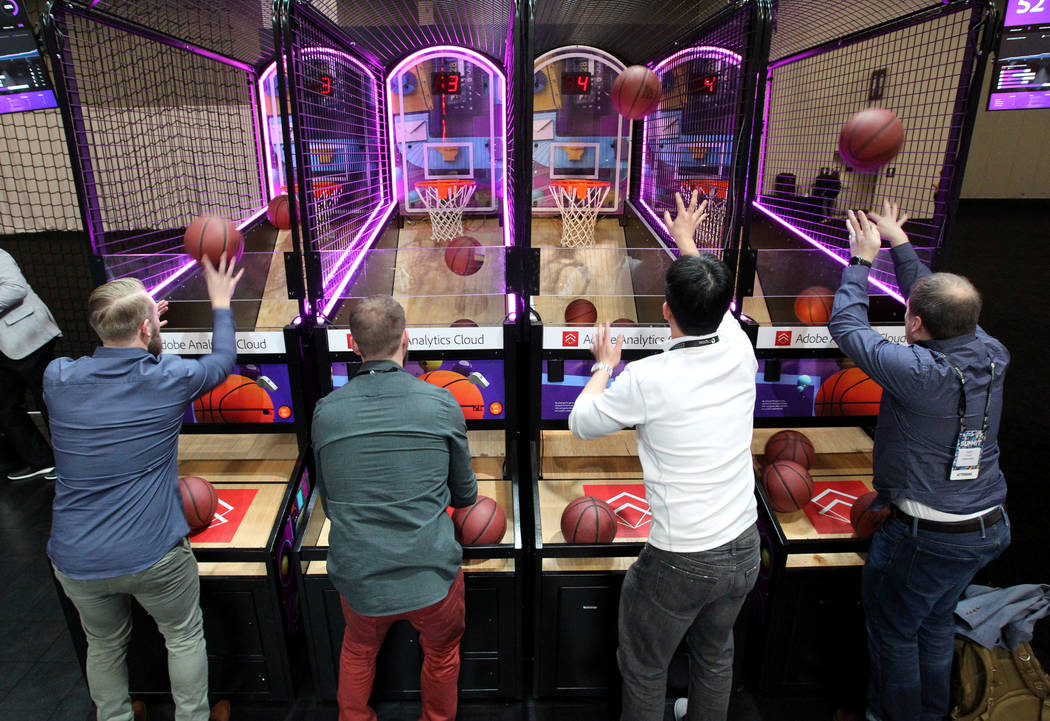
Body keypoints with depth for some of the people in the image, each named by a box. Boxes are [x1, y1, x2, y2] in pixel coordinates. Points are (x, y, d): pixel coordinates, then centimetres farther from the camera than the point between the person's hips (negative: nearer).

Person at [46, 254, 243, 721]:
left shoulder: (58, 379, -8)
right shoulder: (168, 380, -15)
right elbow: (222, 361, 6)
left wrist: (127, 332, 22)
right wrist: (221, 304, 18)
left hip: (74, 560, 4)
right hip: (151, 555, -3)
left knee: (104, 645, 27)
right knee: (184, 636, 21)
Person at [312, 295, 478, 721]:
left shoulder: (326, 411, -6)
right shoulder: (440, 403, -11)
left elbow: (329, 504, 6)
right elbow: (465, 495, 3)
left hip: (359, 581, 2)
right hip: (432, 575, -1)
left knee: (358, 651, 33)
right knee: (442, 654, 29)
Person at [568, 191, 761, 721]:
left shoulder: (648, 379, -23)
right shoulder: (739, 352, -9)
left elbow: (580, 423, -6)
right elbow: (716, 307, 14)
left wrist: (604, 365, 9)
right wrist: (687, 243, 28)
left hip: (679, 561, -6)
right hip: (744, 547, 6)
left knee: (644, 669, 20)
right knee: (716, 654, 30)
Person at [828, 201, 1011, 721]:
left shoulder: (916, 371, -28)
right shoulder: (992, 356, -7)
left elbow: (845, 325, -16)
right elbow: (944, 308, 10)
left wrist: (863, 259, -2)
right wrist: (899, 243, 18)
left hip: (926, 536, -8)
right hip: (988, 527, 8)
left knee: (893, 629, 16)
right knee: (936, 623, 27)